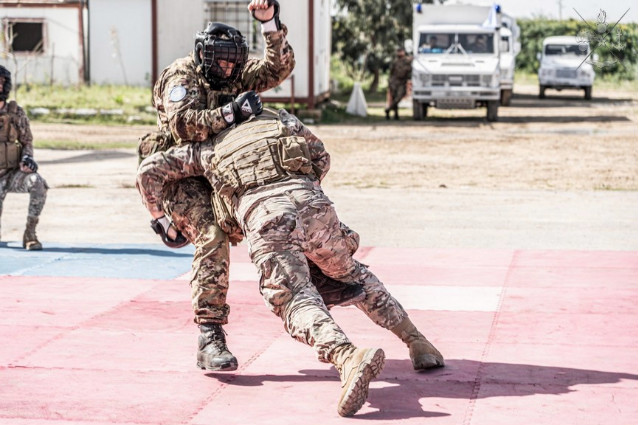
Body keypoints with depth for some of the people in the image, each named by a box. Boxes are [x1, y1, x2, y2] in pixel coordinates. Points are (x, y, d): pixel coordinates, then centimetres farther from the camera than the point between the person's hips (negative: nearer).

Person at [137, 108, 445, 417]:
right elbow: (321, 159, 36)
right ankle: (418, 343, 22)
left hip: (265, 220, -3)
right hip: (313, 206, 3)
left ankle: (348, 359, -43)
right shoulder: (280, 119, 35)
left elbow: (150, 169, 31)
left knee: (296, 303, -13)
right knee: (350, 274, 26)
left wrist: (160, 217, 45)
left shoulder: (210, 147, 33)